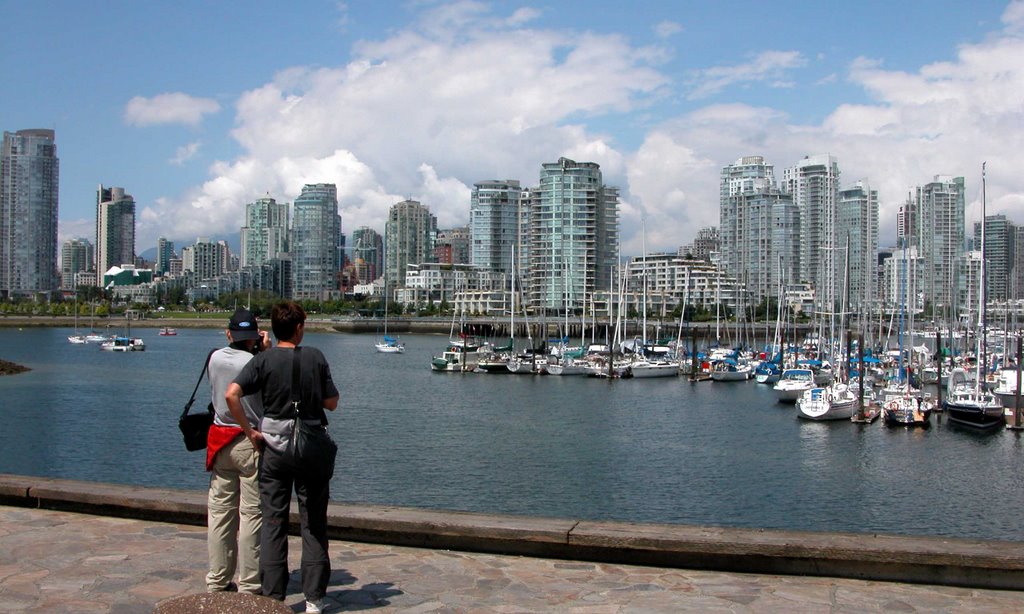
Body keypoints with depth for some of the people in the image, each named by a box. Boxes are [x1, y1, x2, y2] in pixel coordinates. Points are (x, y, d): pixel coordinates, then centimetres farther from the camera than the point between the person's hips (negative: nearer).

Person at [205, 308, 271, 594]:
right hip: (252, 442, -5)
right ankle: (249, 585, 7)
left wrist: (257, 353, 7)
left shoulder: (215, 358, 1)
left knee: (220, 511, 12)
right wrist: (267, 351, -4)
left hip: (220, 440, 5)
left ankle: (217, 581, 19)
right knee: (252, 514, 2)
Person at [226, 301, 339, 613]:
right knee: (314, 524, 8)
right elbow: (332, 403, 1)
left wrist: (250, 431, -8)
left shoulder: (264, 360, -5)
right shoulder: (315, 357, -3)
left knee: (273, 522, 8)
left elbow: (231, 394, -17)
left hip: (274, 447, 0)